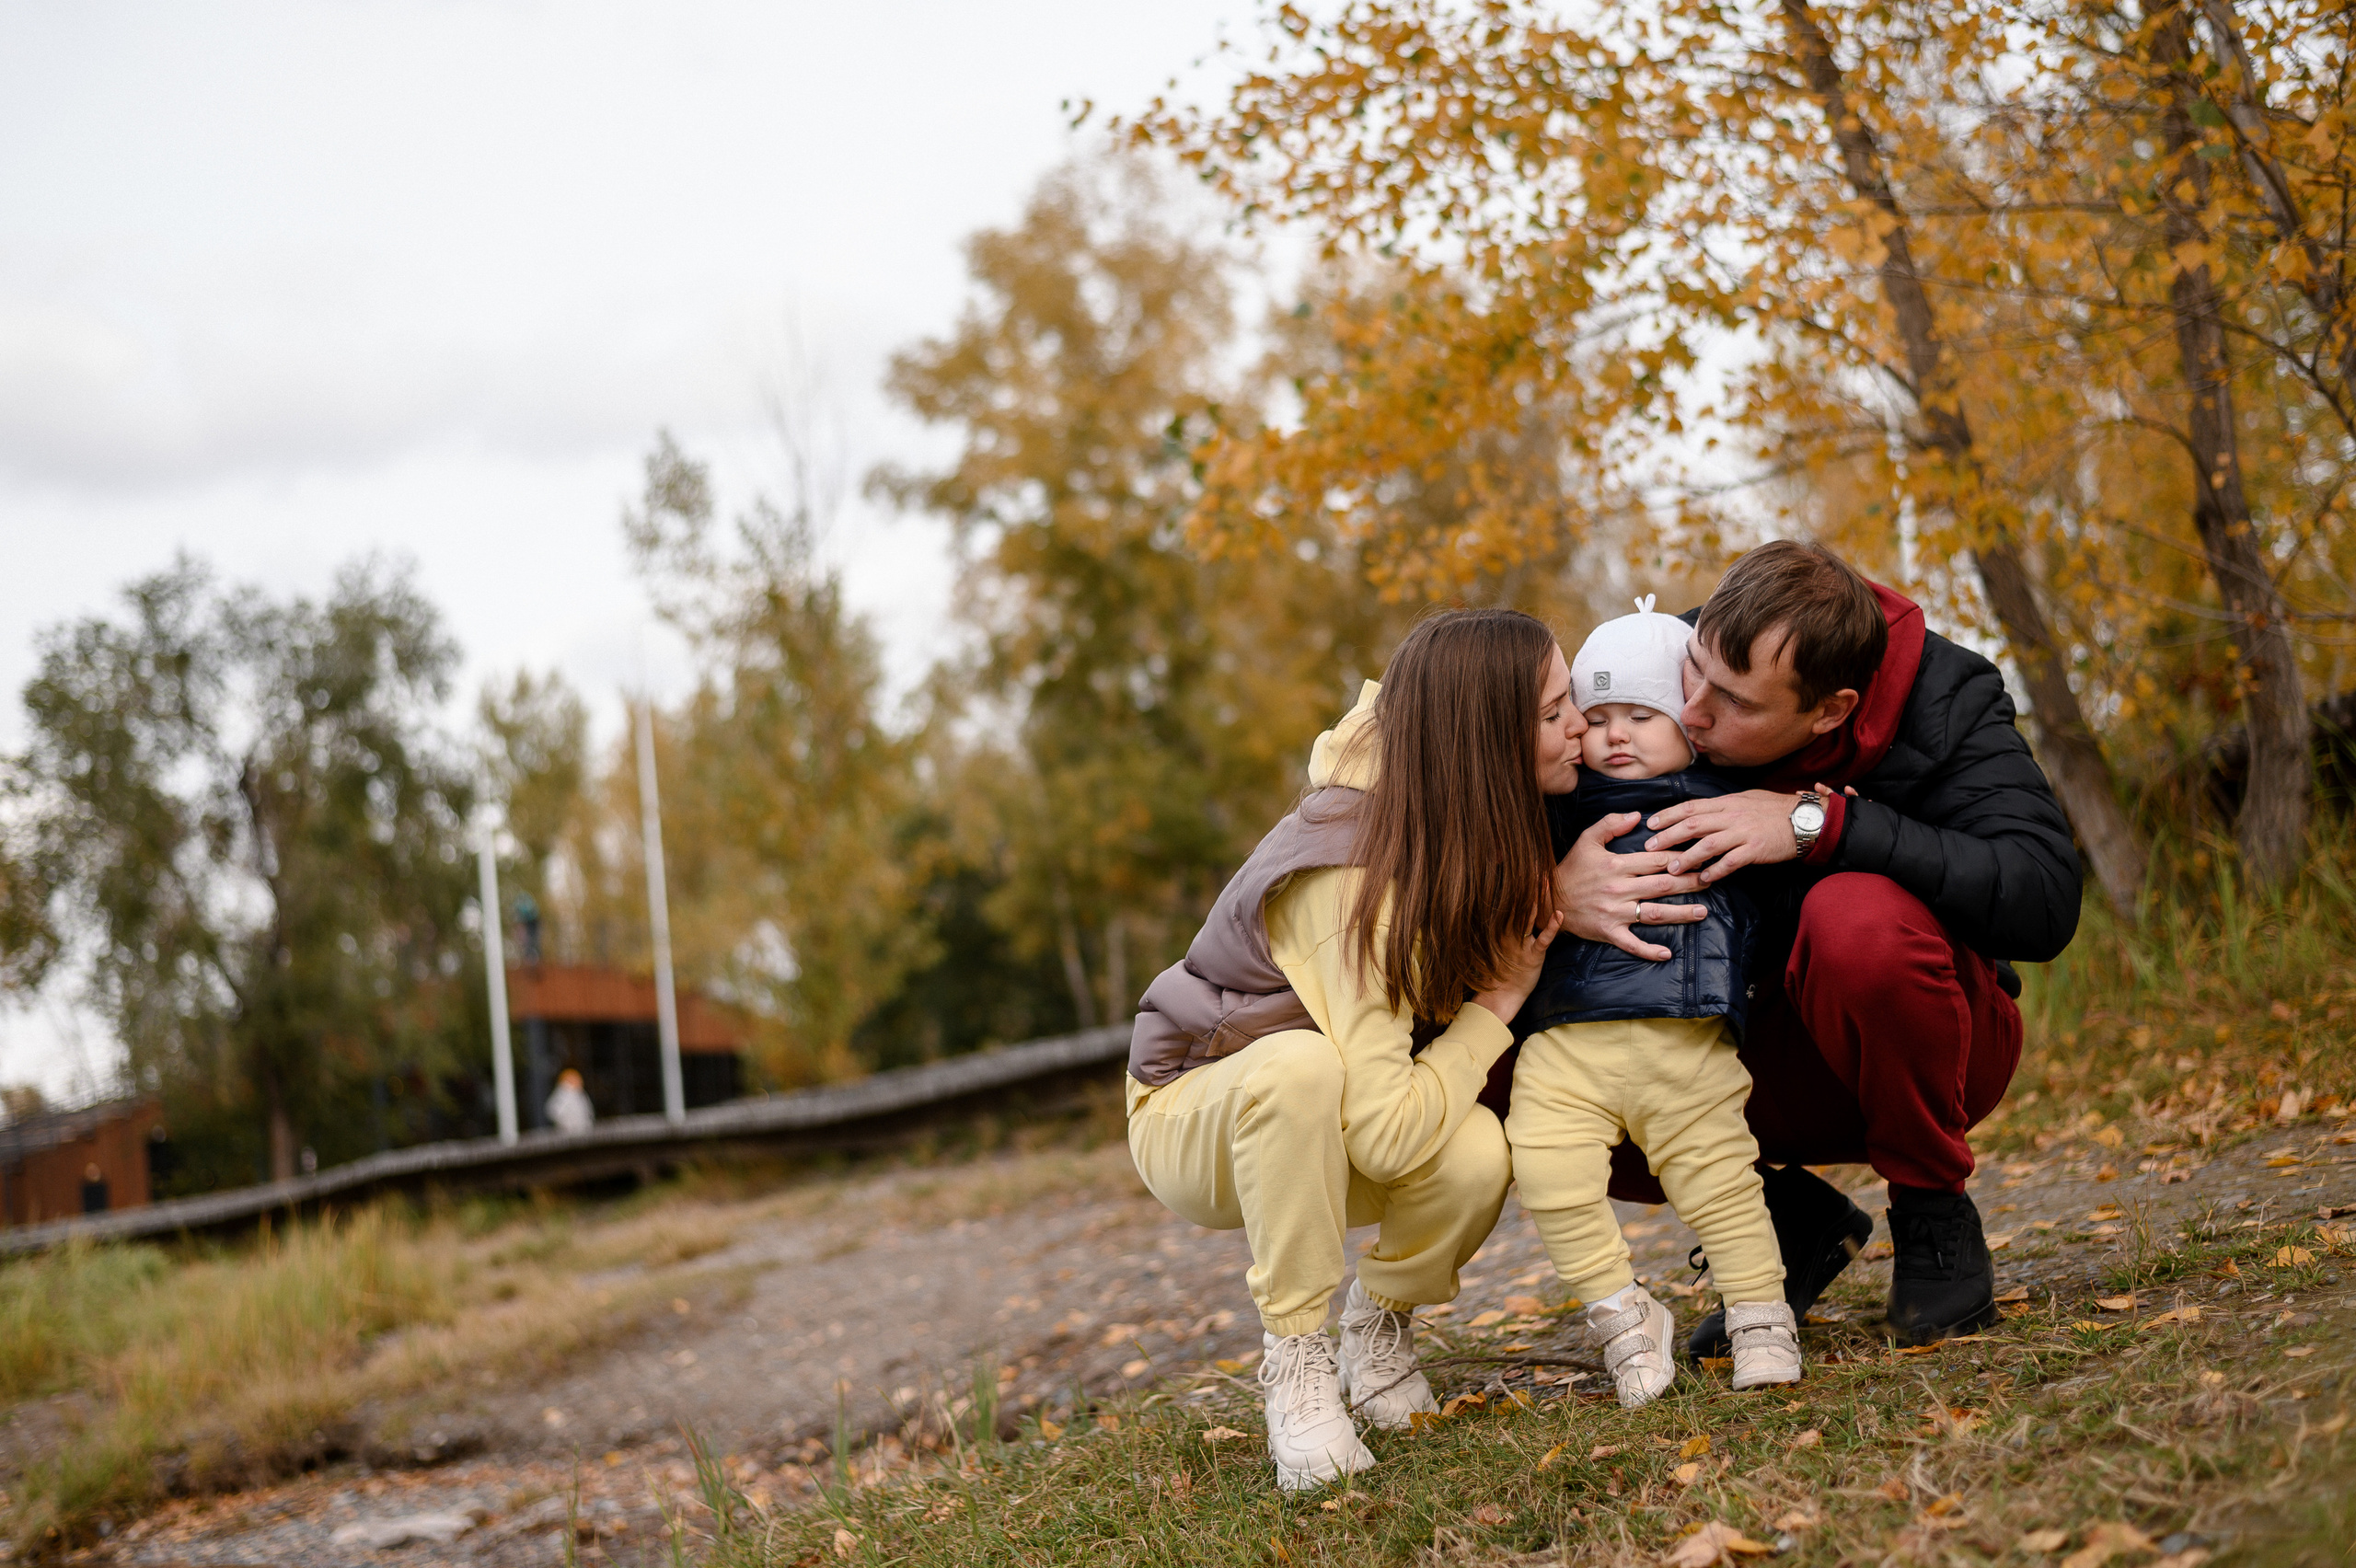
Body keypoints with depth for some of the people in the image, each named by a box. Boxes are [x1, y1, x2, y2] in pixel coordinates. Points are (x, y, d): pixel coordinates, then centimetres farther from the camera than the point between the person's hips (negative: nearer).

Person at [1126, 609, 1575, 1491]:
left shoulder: (1463, 837, -11)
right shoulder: (1345, 884, -34)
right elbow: (1386, 1137, -38)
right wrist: (1499, 1000, -26)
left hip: (1314, 1126, 6)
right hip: (1194, 1113, -6)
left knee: (1478, 1157, -28)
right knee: (1301, 1064, -41)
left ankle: (1378, 1326, 3)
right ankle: (1295, 1361, -23)